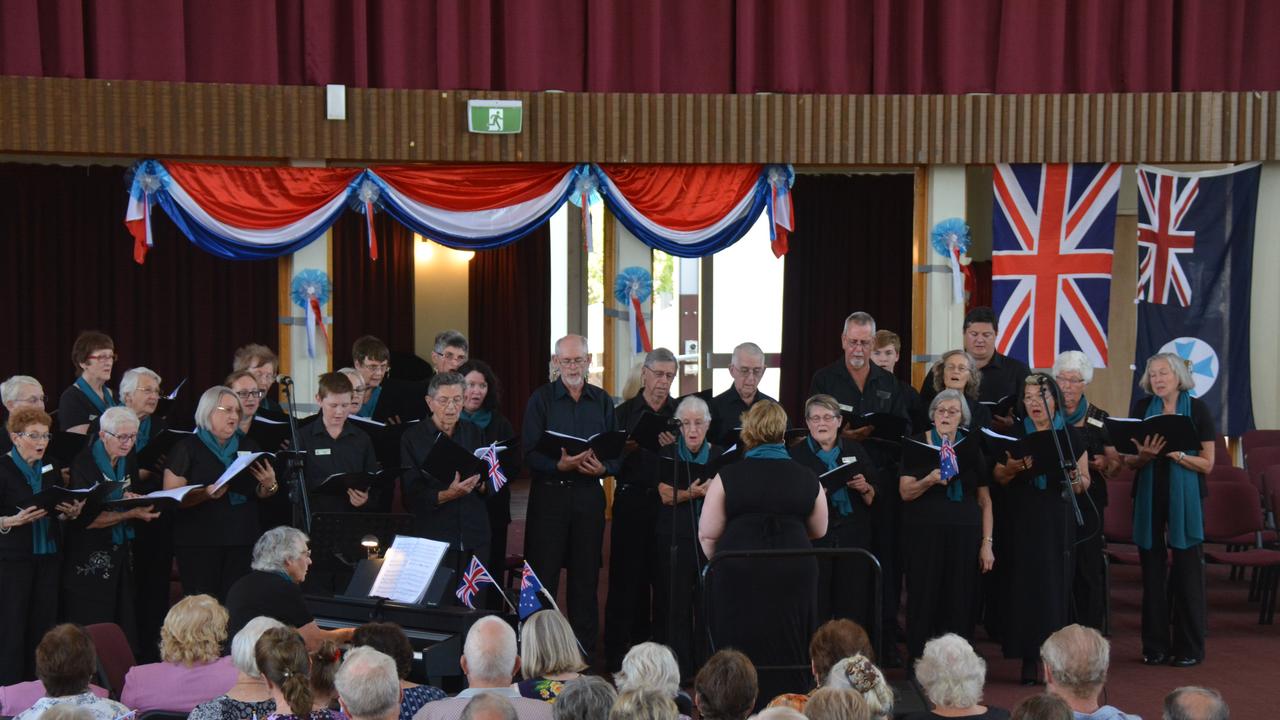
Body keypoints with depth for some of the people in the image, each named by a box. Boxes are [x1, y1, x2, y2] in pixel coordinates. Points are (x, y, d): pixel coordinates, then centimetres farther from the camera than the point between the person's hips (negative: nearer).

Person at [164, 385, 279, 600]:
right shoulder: (187, 447, 2)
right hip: (199, 542, -3)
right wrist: (208, 493, -21)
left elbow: (260, 494, 19)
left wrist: (269, 485, -4)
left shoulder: (248, 447, 15)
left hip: (242, 540, 4)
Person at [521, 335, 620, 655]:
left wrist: (602, 467, -13)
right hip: (549, 494, -3)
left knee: (586, 577, 7)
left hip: (589, 495, 3)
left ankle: (585, 651, 15)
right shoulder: (541, 399, 1)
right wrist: (560, 465, -23)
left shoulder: (602, 401, 9)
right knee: (543, 578, -2)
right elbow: (530, 454, -6)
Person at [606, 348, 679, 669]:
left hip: (669, 502, 1)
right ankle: (617, 652, 5)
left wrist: (676, 447, -17)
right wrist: (627, 449, -16)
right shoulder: (624, 413, 7)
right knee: (626, 576, 0)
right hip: (632, 501, -1)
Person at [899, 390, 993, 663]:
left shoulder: (972, 449, 9)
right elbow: (905, 492, -4)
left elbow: (985, 500, 8)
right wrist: (929, 480, -24)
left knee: (959, 603, -1)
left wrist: (987, 543, 1)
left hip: (964, 536, 1)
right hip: (924, 535, -1)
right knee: (924, 599, -3)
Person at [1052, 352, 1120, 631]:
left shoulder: (1098, 419, 7)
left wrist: (1103, 464, -13)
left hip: (1087, 502, 0)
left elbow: (1115, 462, 8)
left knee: (1088, 566, -4)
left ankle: (1089, 633, 4)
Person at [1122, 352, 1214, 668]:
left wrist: (1175, 454, -19)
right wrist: (1145, 455, -16)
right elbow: (1130, 461, 6)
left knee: (1187, 569, -1)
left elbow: (1207, 464, -4)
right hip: (1149, 497, 2)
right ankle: (1155, 646, 12)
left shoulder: (1197, 409, -2)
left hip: (1185, 498, -2)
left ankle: (1189, 647, 7)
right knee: (1152, 569, 4)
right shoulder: (1141, 408, 5)